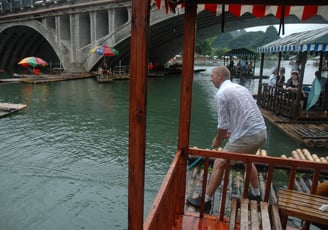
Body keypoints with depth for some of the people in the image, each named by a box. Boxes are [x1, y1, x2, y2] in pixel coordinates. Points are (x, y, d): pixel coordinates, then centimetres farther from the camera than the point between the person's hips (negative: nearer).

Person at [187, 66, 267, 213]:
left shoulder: (221, 93, -10)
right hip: (261, 131, 9)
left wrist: (217, 140, 6)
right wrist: (232, 130, 26)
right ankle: (256, 195, 44)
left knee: (219, 164, 2)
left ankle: (205, 201, 9)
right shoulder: (241, 88, 16)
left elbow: (223, 124, -11)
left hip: (247, 136, -9)